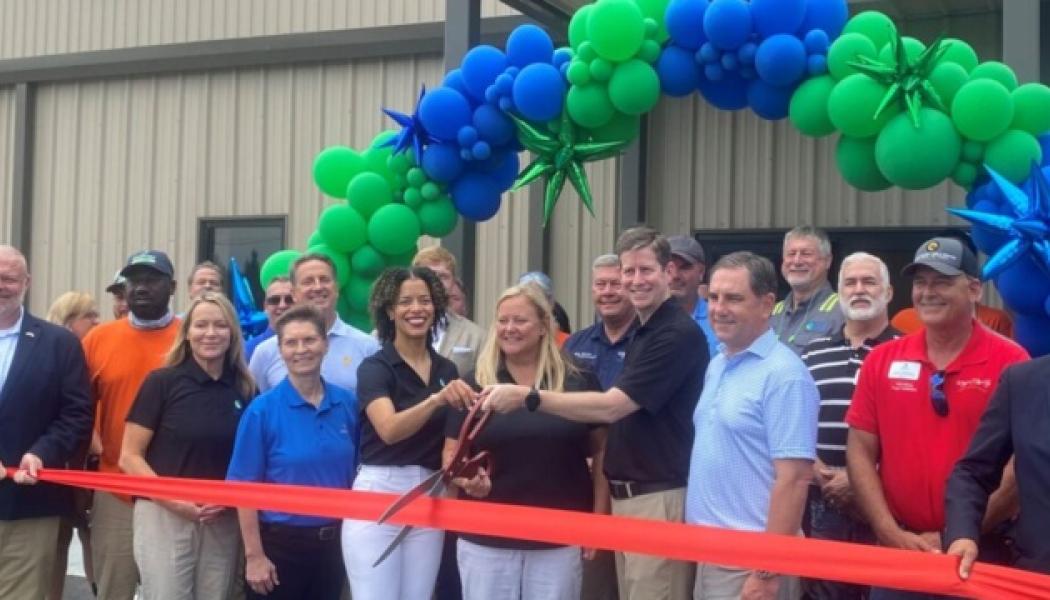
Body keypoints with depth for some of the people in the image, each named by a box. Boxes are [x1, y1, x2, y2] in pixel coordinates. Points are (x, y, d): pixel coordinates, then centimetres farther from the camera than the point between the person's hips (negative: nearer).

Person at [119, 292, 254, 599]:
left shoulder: (245, 390, 6)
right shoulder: (162, 382, -4)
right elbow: (129, 457, -5)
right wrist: (173, 500, -15)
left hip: (223, 522, 4)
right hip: (164, 516, -3)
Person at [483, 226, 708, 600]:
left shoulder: (679, 335, -15)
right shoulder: (642, 333, 15)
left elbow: (611, 407, -22)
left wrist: (527, 396, -23)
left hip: (660, 498, -9)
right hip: (627, 496, 10)